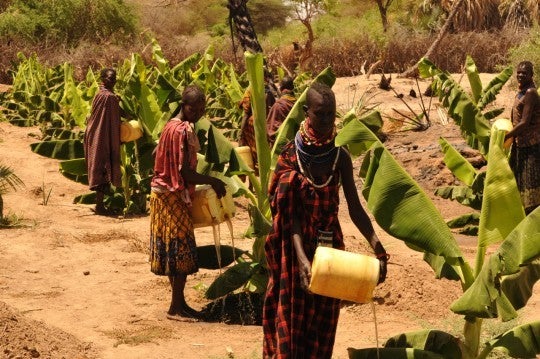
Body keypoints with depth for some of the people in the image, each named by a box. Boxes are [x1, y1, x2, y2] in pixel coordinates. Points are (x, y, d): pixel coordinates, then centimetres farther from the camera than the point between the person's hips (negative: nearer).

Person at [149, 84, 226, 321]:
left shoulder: (173, 126, 9)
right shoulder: (182, 131, -21)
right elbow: (186, 174, -23)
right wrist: (213, 181, -11)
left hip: (166, 193, 10)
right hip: (172, 196, -10)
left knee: (173, 250, 13)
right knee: (181, 249, -4)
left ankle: (179, 303, 20)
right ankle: (176, 308, 2)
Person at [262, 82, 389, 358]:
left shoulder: (340, 157, -2)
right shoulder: (290, 156, -10)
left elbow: (355, 208, -2)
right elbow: (289, 213, -15)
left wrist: (377, 247, -15)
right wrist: (302, 257, -27)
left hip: (330, 247, 3)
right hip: (296, 247, -3)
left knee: (323, 320, 10)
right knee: (292, 317, 4)